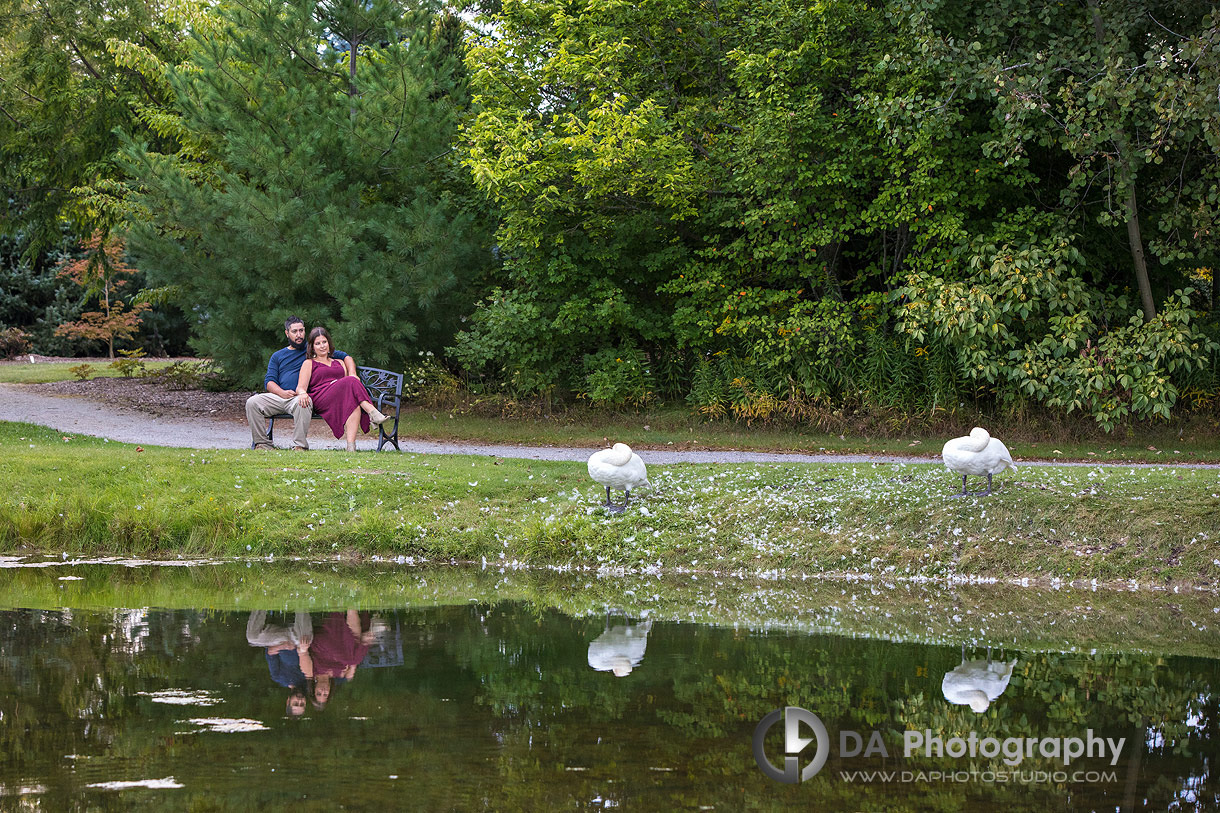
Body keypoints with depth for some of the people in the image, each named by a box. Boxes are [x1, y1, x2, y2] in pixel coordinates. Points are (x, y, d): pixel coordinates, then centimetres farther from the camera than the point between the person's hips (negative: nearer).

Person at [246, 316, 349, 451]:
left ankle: (300, 446, -35)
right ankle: (262, 444, -19)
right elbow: (269, 381, 13)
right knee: (252, 402, -21)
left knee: (301, 404, -40)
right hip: (279, 397, 3)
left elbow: (343, 356, 18)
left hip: (303, 396, -3)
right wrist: (282, 393, -9)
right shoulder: (277, 356, 24)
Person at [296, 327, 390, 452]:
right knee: (351, 382, -33)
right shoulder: (309, 363, 21)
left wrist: (353, 375, -3)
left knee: (354, 403, -37)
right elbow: (300, 387, 7)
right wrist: (303, 393, -18)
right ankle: (373, 413, -46)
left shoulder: (339, 362, 35)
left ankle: (351, 446, -53)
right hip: (321, 399, -4)